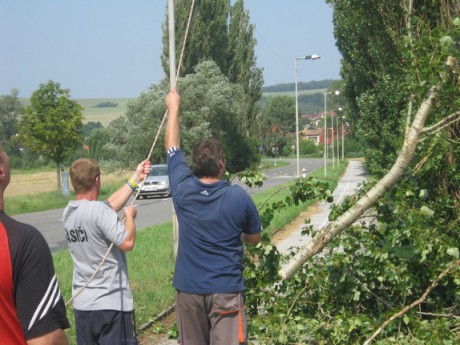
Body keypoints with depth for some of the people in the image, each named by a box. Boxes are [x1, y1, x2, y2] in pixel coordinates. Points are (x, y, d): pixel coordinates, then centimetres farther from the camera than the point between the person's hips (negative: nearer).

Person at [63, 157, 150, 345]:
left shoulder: (69, 212, 6)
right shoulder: (99, 211, -20)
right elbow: (127, 243, -22)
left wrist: (135, 178, 16)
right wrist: (130, 215, -4)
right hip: (113, 304, -7)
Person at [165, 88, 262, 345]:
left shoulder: (183, 189, -4)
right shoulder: (239, 197, -10)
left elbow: (172, 147, 13)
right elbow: (255, 238, 7)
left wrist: (174, 108, 26)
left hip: (188, 289, 3)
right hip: (226, 291, -3)